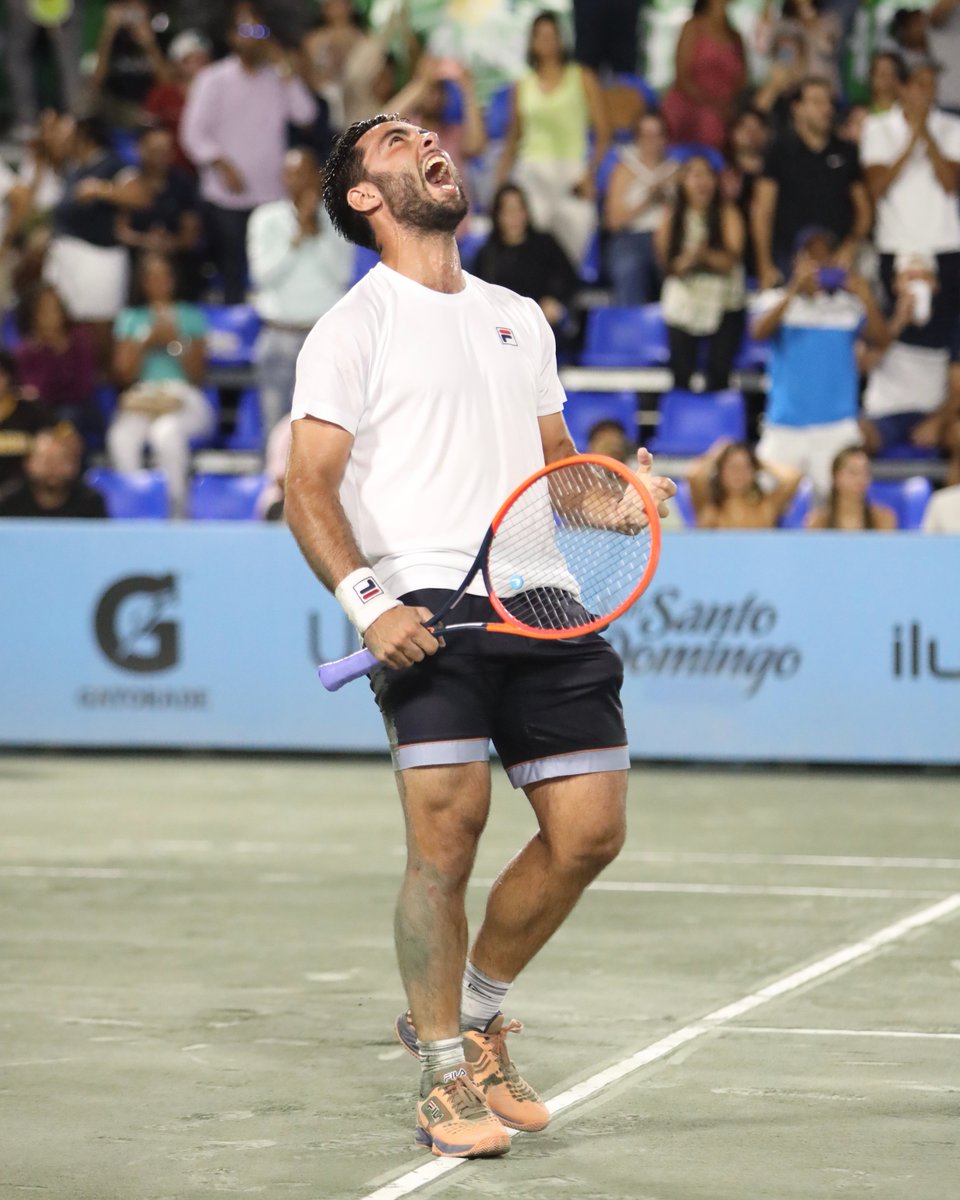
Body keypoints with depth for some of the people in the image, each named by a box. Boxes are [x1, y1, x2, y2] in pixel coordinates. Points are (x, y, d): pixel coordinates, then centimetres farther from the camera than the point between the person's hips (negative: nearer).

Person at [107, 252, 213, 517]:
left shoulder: (191, 317, 16)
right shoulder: (131, 319, 20)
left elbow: (197, 376, 8)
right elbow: (124, 374, 10)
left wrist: (176, 342, -4)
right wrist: (147, 342, -2)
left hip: (184, 399, -1)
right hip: (141, 400, 1)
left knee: (166, 431, -39)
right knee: (122, 436, -37)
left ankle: (177, 511, -32)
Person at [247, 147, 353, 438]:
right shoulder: (266, 218, 3)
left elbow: (342, 273, -6)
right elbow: (265, 274, -8)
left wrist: (318, 233, -12)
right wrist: (298, 235, -12)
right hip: (280, 335, 0)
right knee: (278, 426, -1)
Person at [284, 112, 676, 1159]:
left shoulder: (521, 319, 23)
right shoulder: (354, 327, 4)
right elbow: (309, 487, -3)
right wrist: (367, 603, -18)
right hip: (426, 604, -6)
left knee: (589, 828, 0)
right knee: (446, 830, -14)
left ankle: (472, 1014, 22)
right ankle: (445, 1075, 2)